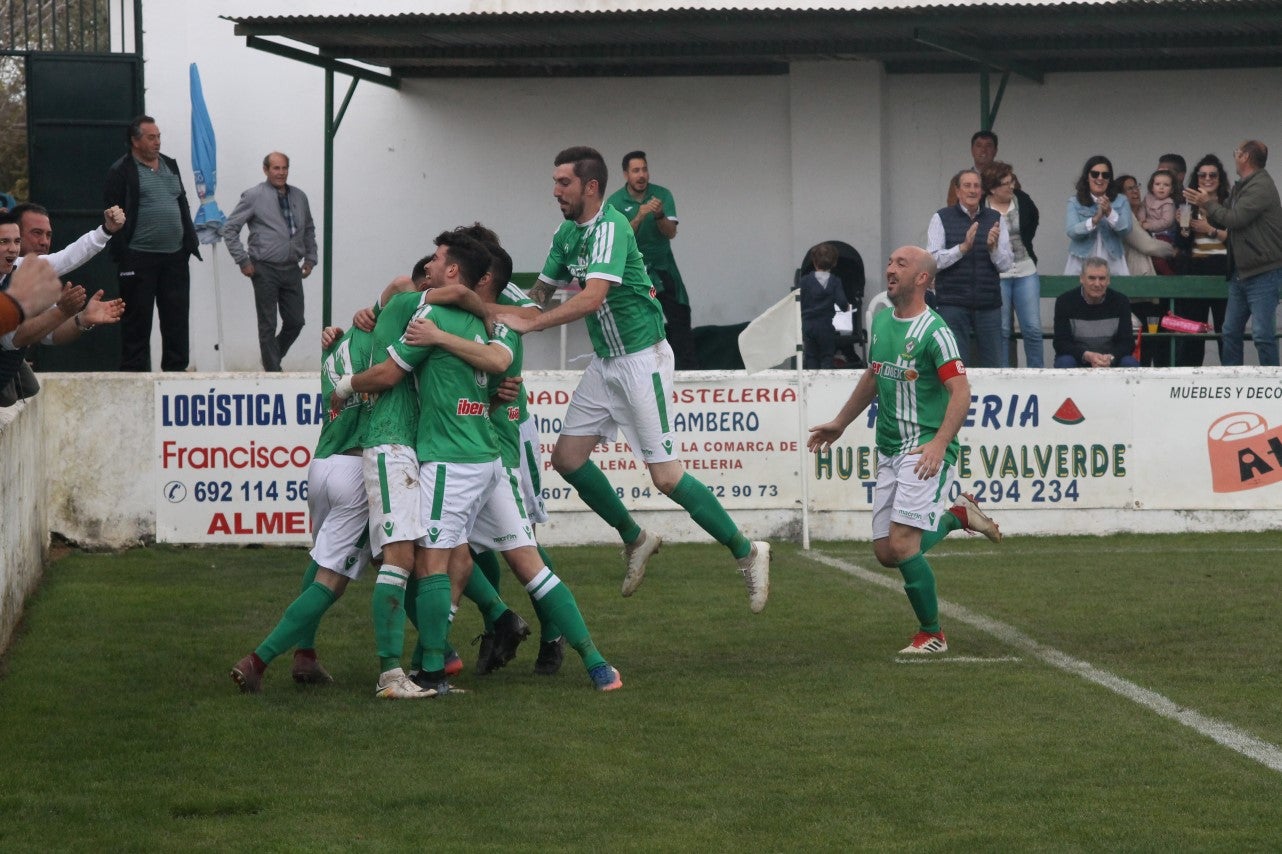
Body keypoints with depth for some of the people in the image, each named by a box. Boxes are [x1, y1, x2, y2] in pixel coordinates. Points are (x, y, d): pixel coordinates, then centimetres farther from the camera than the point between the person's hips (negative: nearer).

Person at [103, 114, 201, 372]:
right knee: (137, 319, -1)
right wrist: (122, 252, -15)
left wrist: (189, 242, 11)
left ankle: (176, 368, 13)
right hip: (139, 258, -6)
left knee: (177, 316, 7)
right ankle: (135, 370, 3)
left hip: (174, 256, 6)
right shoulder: (121, 172, -5)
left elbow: (183, 206, 19)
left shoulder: (170, 166, 16)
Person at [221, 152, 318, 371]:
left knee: (295, 322, 6)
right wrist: (242, 261, -7)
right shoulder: (254, 196, -4)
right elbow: (230, 229, -3)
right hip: (265, 269, -5)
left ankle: (273, 358, 29)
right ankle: (273, 371, 8)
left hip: (291, 269, 5)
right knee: (268, 325, 0)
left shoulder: (299, 197, 11)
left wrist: (310, 258, 15)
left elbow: (309, 230, 25)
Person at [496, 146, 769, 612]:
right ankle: (635, 538, 23)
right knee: (567, 457, 6)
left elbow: (592, 297, -32)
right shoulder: (567, 233, 8)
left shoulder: (610, 228, -21)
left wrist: (529, 325, -31)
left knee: (665, 475, -10)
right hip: (605, 362, 9)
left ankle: (746, 551, 2)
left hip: (642, 358, -9)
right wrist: (499, 312, -5)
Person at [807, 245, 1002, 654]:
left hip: (925, 449, -8)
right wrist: (840, 423, 32)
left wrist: (939, 444, -29)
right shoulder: (880, 321, 11)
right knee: (886, 552, 4)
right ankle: (958, 515, 27)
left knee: (902, 544, -17)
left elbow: (961, 391, -19)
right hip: (888, 451, 8)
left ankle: (932, 633, 0)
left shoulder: (934, 331, -13)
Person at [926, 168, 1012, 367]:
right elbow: (933, 260, -7)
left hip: (989, 305, 2)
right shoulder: (942, 218, 3)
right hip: (953, 304, -2)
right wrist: (963, 247, -19)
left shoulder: (996, 219, 9)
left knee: (995, 366, 2)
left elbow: (1005, 265, 5)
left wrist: (993, 247, -15)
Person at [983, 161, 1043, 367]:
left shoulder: (1022, 201, 0)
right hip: (996, 275, -3)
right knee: (1001, 330, 3)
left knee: (1033, 328, 0)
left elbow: (1033, 221, 20)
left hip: (1026, 272, 3)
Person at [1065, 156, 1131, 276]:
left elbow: (1125, 230, -6)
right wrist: (1095, 219, -25)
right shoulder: (1075, 202, 3)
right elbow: (1072, 231, -10)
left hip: (1113, 265, 1)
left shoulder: (1120, 201, 6)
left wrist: (1110, 213, -22)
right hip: (1081, 264, -1)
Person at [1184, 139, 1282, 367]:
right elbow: (1223, 222, 18)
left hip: (1263, 273, -10)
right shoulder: (1241, 187, 16)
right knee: (1231, 331, 10)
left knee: (1262, 334, -11)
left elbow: (1234, 219, -20)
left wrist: (1209, 204, -5)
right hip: (1241, 273, 10)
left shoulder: (1261, 187, -14)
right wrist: (1206, 205, -1)